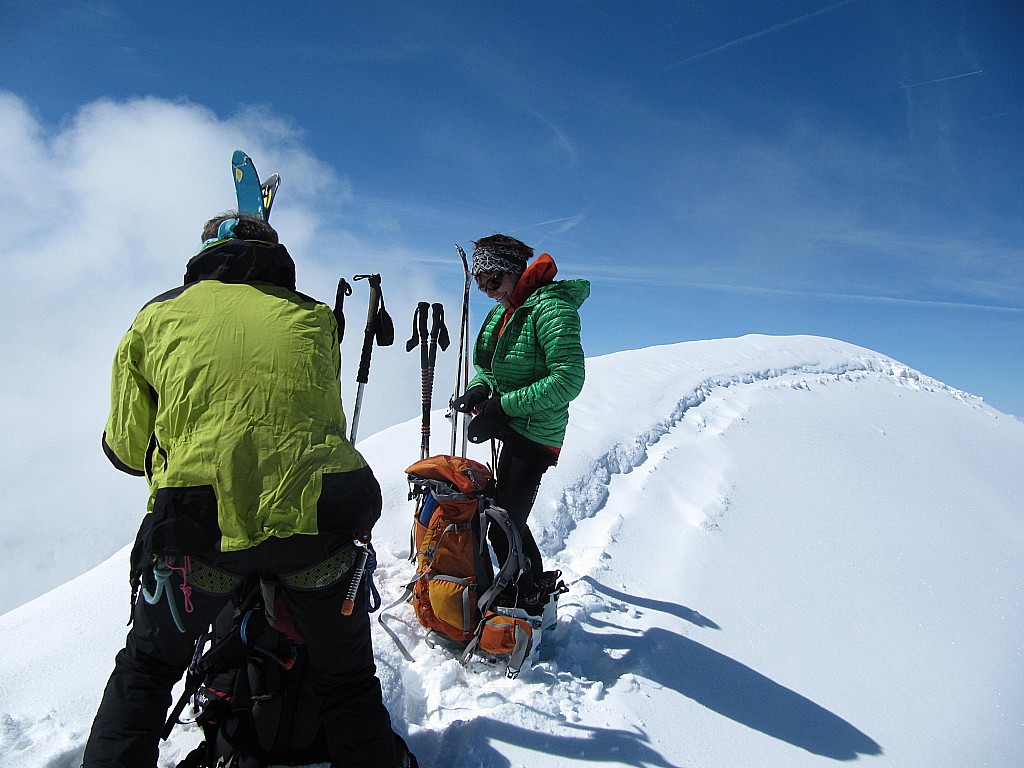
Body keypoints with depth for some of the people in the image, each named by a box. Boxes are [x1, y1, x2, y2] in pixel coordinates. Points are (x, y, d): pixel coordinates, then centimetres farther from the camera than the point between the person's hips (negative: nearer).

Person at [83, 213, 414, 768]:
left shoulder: (157, 317, 12)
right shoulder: (313, 319, 15)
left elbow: (126, 450, 14)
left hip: (200, 523, 0)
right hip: (321, 520, 1)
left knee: (145, 670, 29)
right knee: (349, 682, 23)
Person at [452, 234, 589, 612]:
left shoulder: (550, 306, -18)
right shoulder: (503, 312, 9)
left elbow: (568, 379, -26)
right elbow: (490, 367, 17)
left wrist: (502, 407, -26)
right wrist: (479, 388, -7)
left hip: (535, 437, -9)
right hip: (512, 431, 9)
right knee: (507, 518, 19)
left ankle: (528, 602, 17)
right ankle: (540, 584, 38)